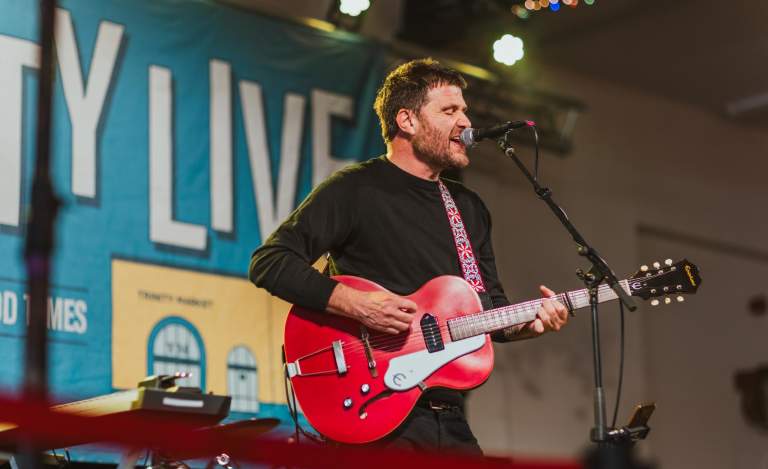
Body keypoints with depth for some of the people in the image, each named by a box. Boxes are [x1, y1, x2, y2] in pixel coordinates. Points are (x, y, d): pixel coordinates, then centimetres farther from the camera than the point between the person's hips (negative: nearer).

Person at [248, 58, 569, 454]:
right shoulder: (355, 190, -5)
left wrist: (529, 322, -3)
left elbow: (492, 306, 19)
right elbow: (269, 262, -11)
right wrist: (356, 304, -21)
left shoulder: (470, 209, 16)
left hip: (449, 419, 7)